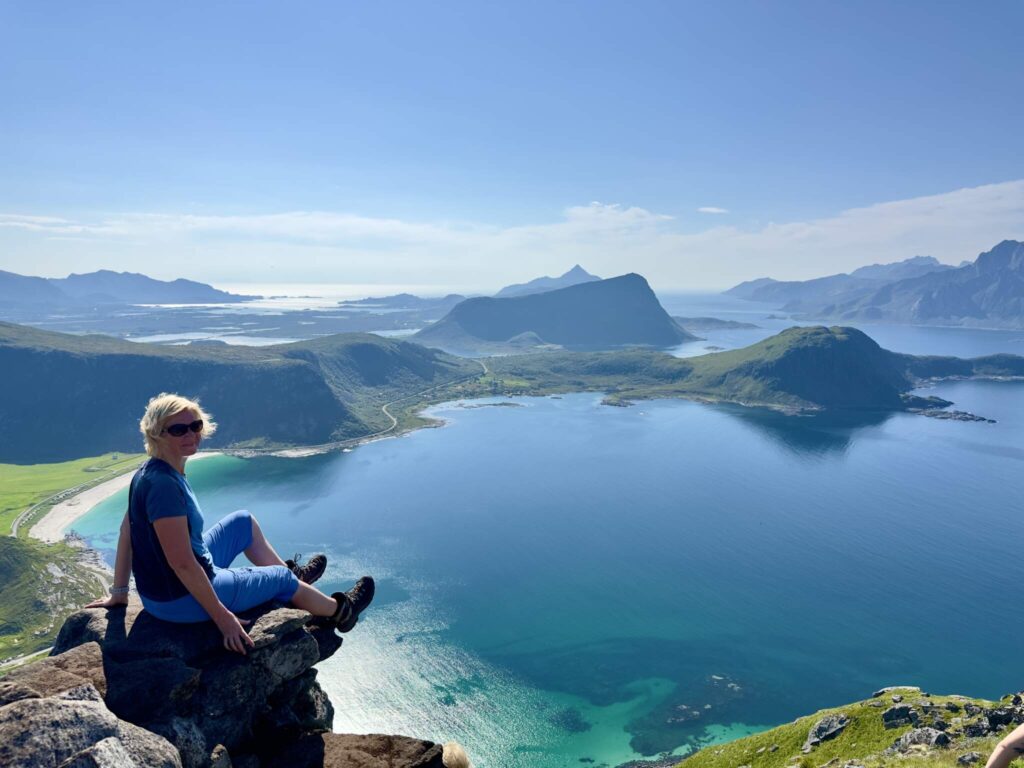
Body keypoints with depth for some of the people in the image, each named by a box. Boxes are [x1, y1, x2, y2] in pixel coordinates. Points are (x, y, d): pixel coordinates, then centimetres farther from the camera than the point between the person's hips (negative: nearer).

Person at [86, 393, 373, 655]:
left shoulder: (150, 473, -2)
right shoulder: (164, 485, -32)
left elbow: (126, 529, 6)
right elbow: (182, 564, -31)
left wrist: (119, 592, 14)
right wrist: (222, 617, -24)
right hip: (182, 599, -9)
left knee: (243, 522, 23)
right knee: (282, 578, 10)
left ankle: (291, 575, 42)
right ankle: (339, 611, 38)